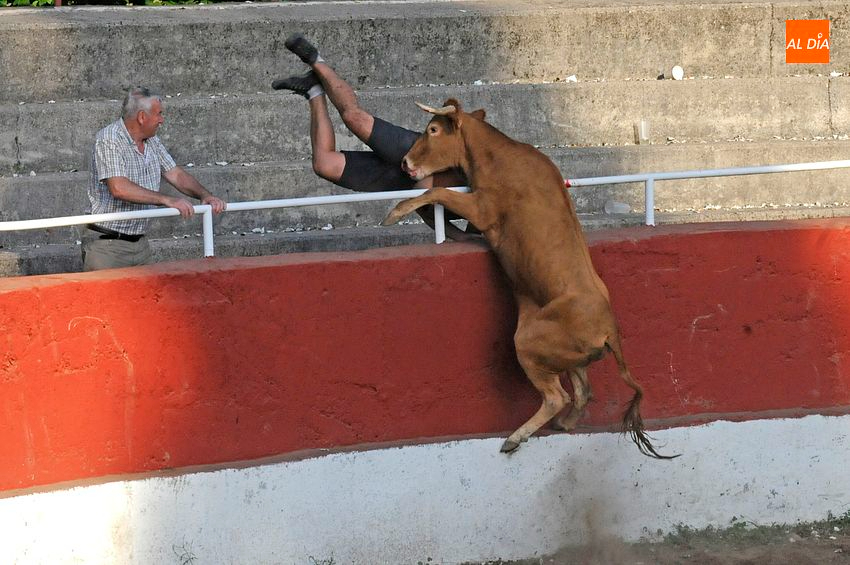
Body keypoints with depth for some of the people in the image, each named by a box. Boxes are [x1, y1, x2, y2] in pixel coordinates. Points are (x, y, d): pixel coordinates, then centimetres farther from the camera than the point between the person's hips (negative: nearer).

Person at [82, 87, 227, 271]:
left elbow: (176, 174, 13)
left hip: (140, 242, 8)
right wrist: (166, 200, -29)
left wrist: (204, 195, -6)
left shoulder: (152, 142, 12)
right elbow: (118, 188, -27)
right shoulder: (109, 140, -15)